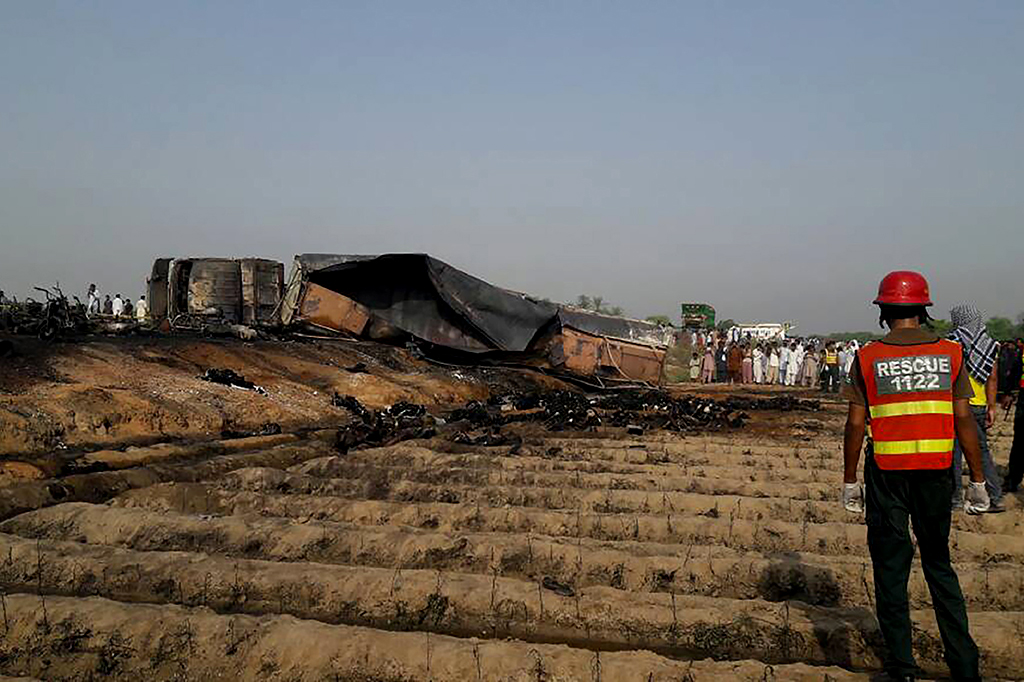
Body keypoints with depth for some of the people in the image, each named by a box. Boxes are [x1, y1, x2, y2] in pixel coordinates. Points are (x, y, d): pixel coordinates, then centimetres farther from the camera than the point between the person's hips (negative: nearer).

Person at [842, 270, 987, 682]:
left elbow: (855, 424, -4)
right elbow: (964, 420, -1)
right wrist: (977, 481, 6)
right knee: (938, 564, 17)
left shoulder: (868, 358, -3)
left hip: (887, 474, -2)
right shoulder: (950, 353, 1)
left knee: (890, 567, 8)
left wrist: (850, 481, 4)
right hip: (936, 472, 2)